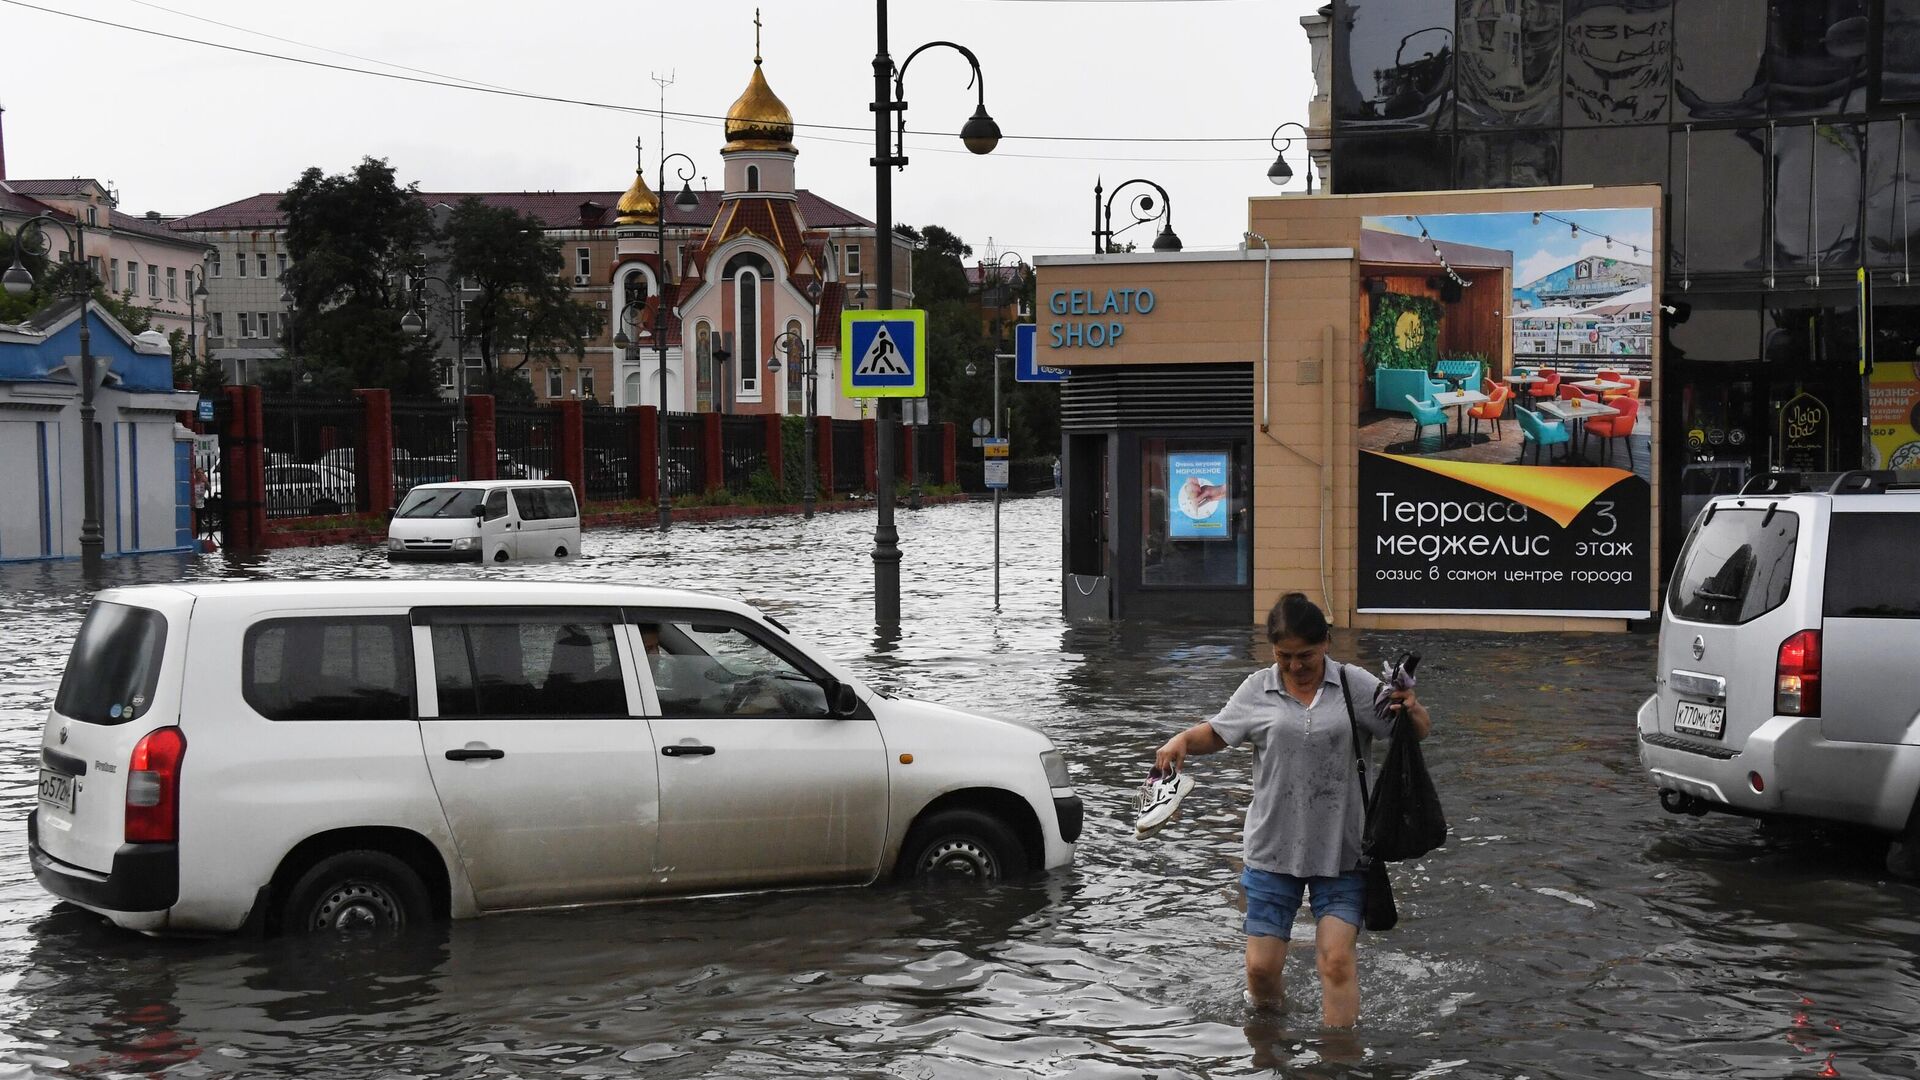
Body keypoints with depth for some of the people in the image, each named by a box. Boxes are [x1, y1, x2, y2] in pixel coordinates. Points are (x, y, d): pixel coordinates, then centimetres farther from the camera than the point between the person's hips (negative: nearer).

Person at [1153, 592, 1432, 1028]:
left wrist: (1412, 710, -20)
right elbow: (1217, 733, 13)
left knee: (1336, 958, -12)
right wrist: (1183, 740, -8)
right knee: (1261, 965, 3)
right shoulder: (1259, 689, 2)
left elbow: (1419, 731, 3)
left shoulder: (1355, 685, -1)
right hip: (1273, 848, 1)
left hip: (1340, 849, -1)